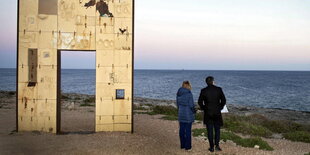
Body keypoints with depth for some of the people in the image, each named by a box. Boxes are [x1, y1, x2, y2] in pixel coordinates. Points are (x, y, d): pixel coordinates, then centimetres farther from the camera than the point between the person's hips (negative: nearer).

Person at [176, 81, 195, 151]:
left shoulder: (178, 93, 3)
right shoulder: (189, 94, -16)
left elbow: (178, 104, 9)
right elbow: (191, 105, -15)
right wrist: (194, 112, 1)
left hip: (181, 114, 6)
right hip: (188, 114, -6)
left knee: (182, 129, 11)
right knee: (188, 130, 2)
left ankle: (182, 145, 20)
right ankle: (188, 146, 8)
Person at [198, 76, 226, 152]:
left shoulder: (203, 91, -7)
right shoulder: (218, 89, -5)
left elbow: (200, 102, -5)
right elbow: (223, 100, -2)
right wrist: (220, 108, 11)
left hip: (208, 113, -1)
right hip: (217, 113, 1)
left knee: (210, 130, 7)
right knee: (217, 129, 15)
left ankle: (212, 147, 11)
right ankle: (217, 145, 5)